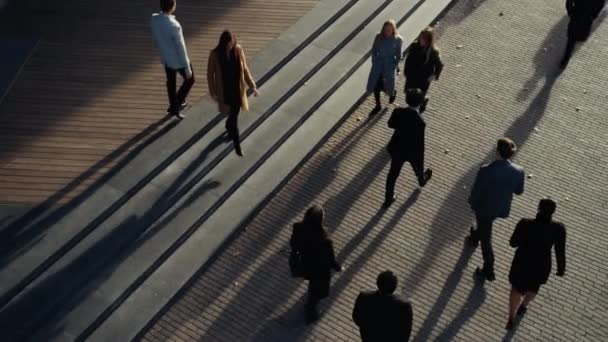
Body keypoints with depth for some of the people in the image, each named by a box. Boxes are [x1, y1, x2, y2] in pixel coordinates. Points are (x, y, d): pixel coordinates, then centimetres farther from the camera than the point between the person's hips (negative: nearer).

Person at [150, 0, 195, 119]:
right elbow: (181, 48, -25)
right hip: (178, 60, -6)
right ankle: (176, 105, 21)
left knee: (171, 82, 25)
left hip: (165, 58, 6)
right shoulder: (174, 25, -34)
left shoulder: (153, 19, -13)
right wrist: (187, 68, -14)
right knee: (189, 79, 19)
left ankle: (173, 106, 43)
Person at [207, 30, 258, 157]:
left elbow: (244, 69, 0)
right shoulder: (215, 54, -18)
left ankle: (229, 128, 53)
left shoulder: (238, 50, -11)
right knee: (233, 115, 2)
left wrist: (252, 86, 1)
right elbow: (210, 73, -8)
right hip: (224, 90, -3)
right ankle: (237, 143, 19)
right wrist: (213, 92, -4)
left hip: (238, 88, 3)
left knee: (234, 113, 18)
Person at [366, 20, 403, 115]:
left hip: (389, 65, -2)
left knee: (388, 86, 6)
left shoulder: (398, 40, -15)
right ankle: (378, 105, 28)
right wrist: (374, 61, -1)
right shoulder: (379, 37, -9)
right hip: (378, 63, 3)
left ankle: (393, 92, 46)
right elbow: (374, 50, 3)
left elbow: (398, 55, -7)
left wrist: (394, 66, -10)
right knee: (375, 85, 7)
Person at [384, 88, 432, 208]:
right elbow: (420, 144, -25)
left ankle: (388, 199, 36)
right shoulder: (420, 122, -34)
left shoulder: (398, 112, -22)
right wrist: (420, 161, -12)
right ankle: (422, 180, 64)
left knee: (393, 172, 22)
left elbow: (391, 124, 0)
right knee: (418, 167, 31)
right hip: (412, 151, -3)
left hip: (397, 148, 3)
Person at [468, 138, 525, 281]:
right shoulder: (518, 171, -21)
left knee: (486, 238, 16)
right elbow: (519, 191, -4)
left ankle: (488, 270, 25)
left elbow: (476, 191, -21)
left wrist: (472, 203, -1)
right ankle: (475, 238, 65)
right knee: (485, 229, 36)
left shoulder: (486, 171, -34)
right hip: (503, 208, 5)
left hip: (485, 207, -4)